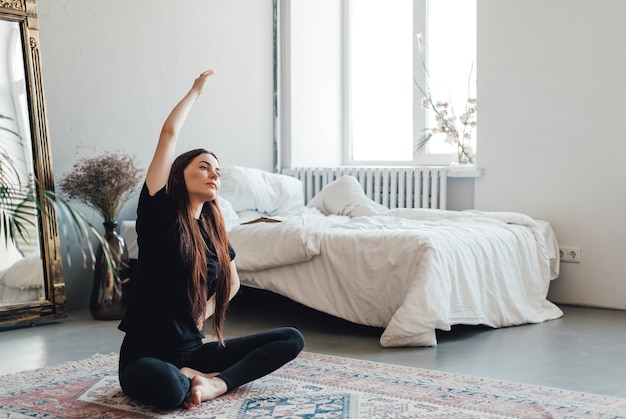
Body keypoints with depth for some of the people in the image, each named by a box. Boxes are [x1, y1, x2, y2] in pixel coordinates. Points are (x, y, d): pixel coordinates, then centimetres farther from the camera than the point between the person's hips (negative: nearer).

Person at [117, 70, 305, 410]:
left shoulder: (213, 230, 8)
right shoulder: (160, 212, -7)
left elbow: (232, 282, 26)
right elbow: (169, 131, -12)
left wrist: (204, 312, 8)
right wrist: (196, 90, 3)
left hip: (193, 351, 6)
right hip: (146, 354, -6)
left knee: (292, 339, -3)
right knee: (166, 388, -42)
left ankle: (216, 384, -17)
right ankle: (190, 381, -8)